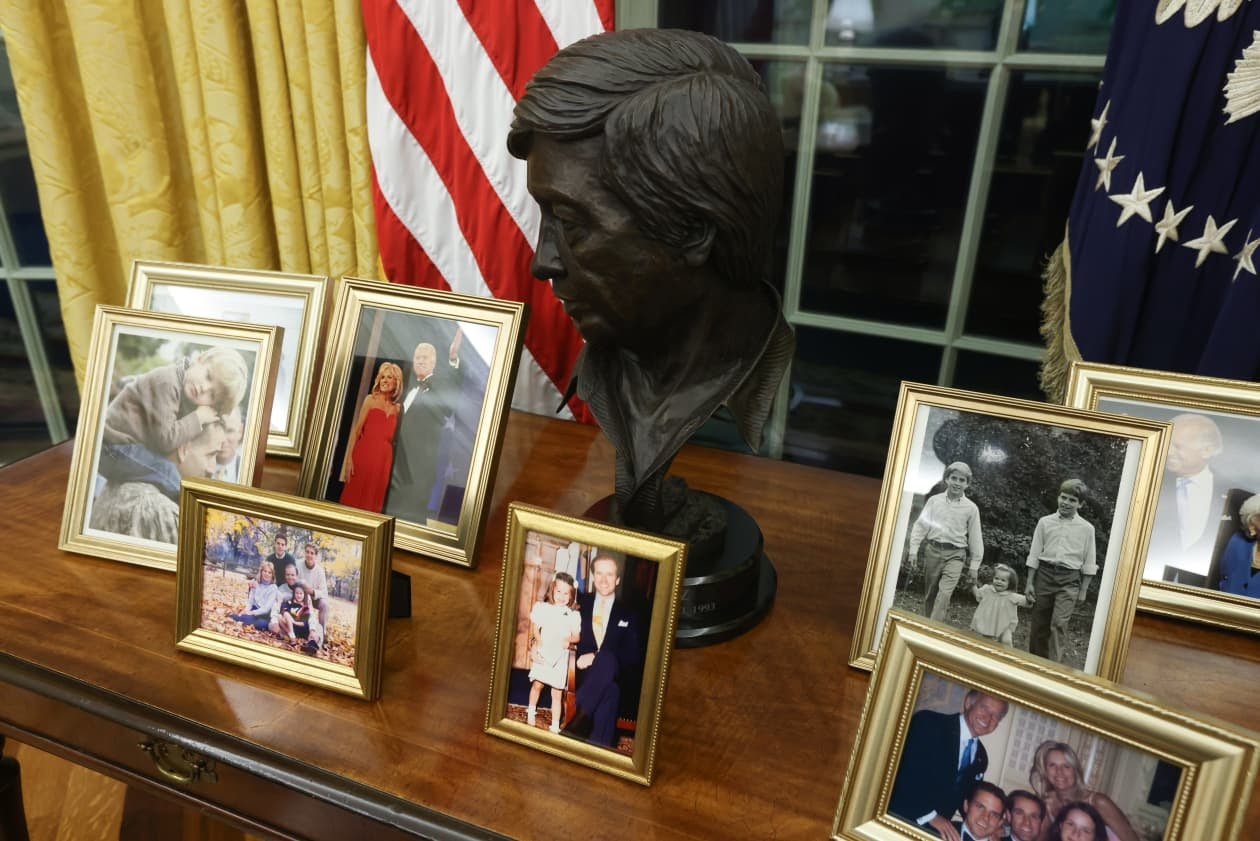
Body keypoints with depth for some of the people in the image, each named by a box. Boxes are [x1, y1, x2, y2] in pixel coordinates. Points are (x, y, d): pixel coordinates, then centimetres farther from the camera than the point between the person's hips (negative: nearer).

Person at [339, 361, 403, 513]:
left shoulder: (398, 407, 12)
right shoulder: (371, 399, 3)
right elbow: (356, 430, -2)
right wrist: (349, 458, -9)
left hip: (384, 459, 3)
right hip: (364, 454, -3)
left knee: (373, 501, 6)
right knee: (354, 496, -1)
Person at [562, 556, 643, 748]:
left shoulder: (628, 613, 10)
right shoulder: (581, 603, 13)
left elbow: (634, 656, 0)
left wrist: (596, 657, -15)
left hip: (613, 673, 0)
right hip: (584, 672, 0)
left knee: (607, 659, -40)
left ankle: (578, 719, -46)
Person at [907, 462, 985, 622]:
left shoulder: (971, 508, 2)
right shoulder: (934, 500, 4)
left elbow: (975, 538, 6)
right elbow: (920, 525, 6)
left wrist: (974, 565, 5)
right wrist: (914, 549, -1)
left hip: (955, 555, -2)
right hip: (932, 550, 2)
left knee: (944, 594, -16)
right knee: (930, 594, 9)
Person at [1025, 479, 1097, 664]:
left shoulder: (1086, 528, 1)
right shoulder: (1045, 522, 4)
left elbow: (1089, 563, 5)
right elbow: (1034, 554, 6)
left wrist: (1083, 590, 3)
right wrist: (1029, 583, 4)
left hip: (1069, 580, -2)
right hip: (1044, 575, 2)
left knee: (1059, 623, -14)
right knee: (1039, 624, 8)